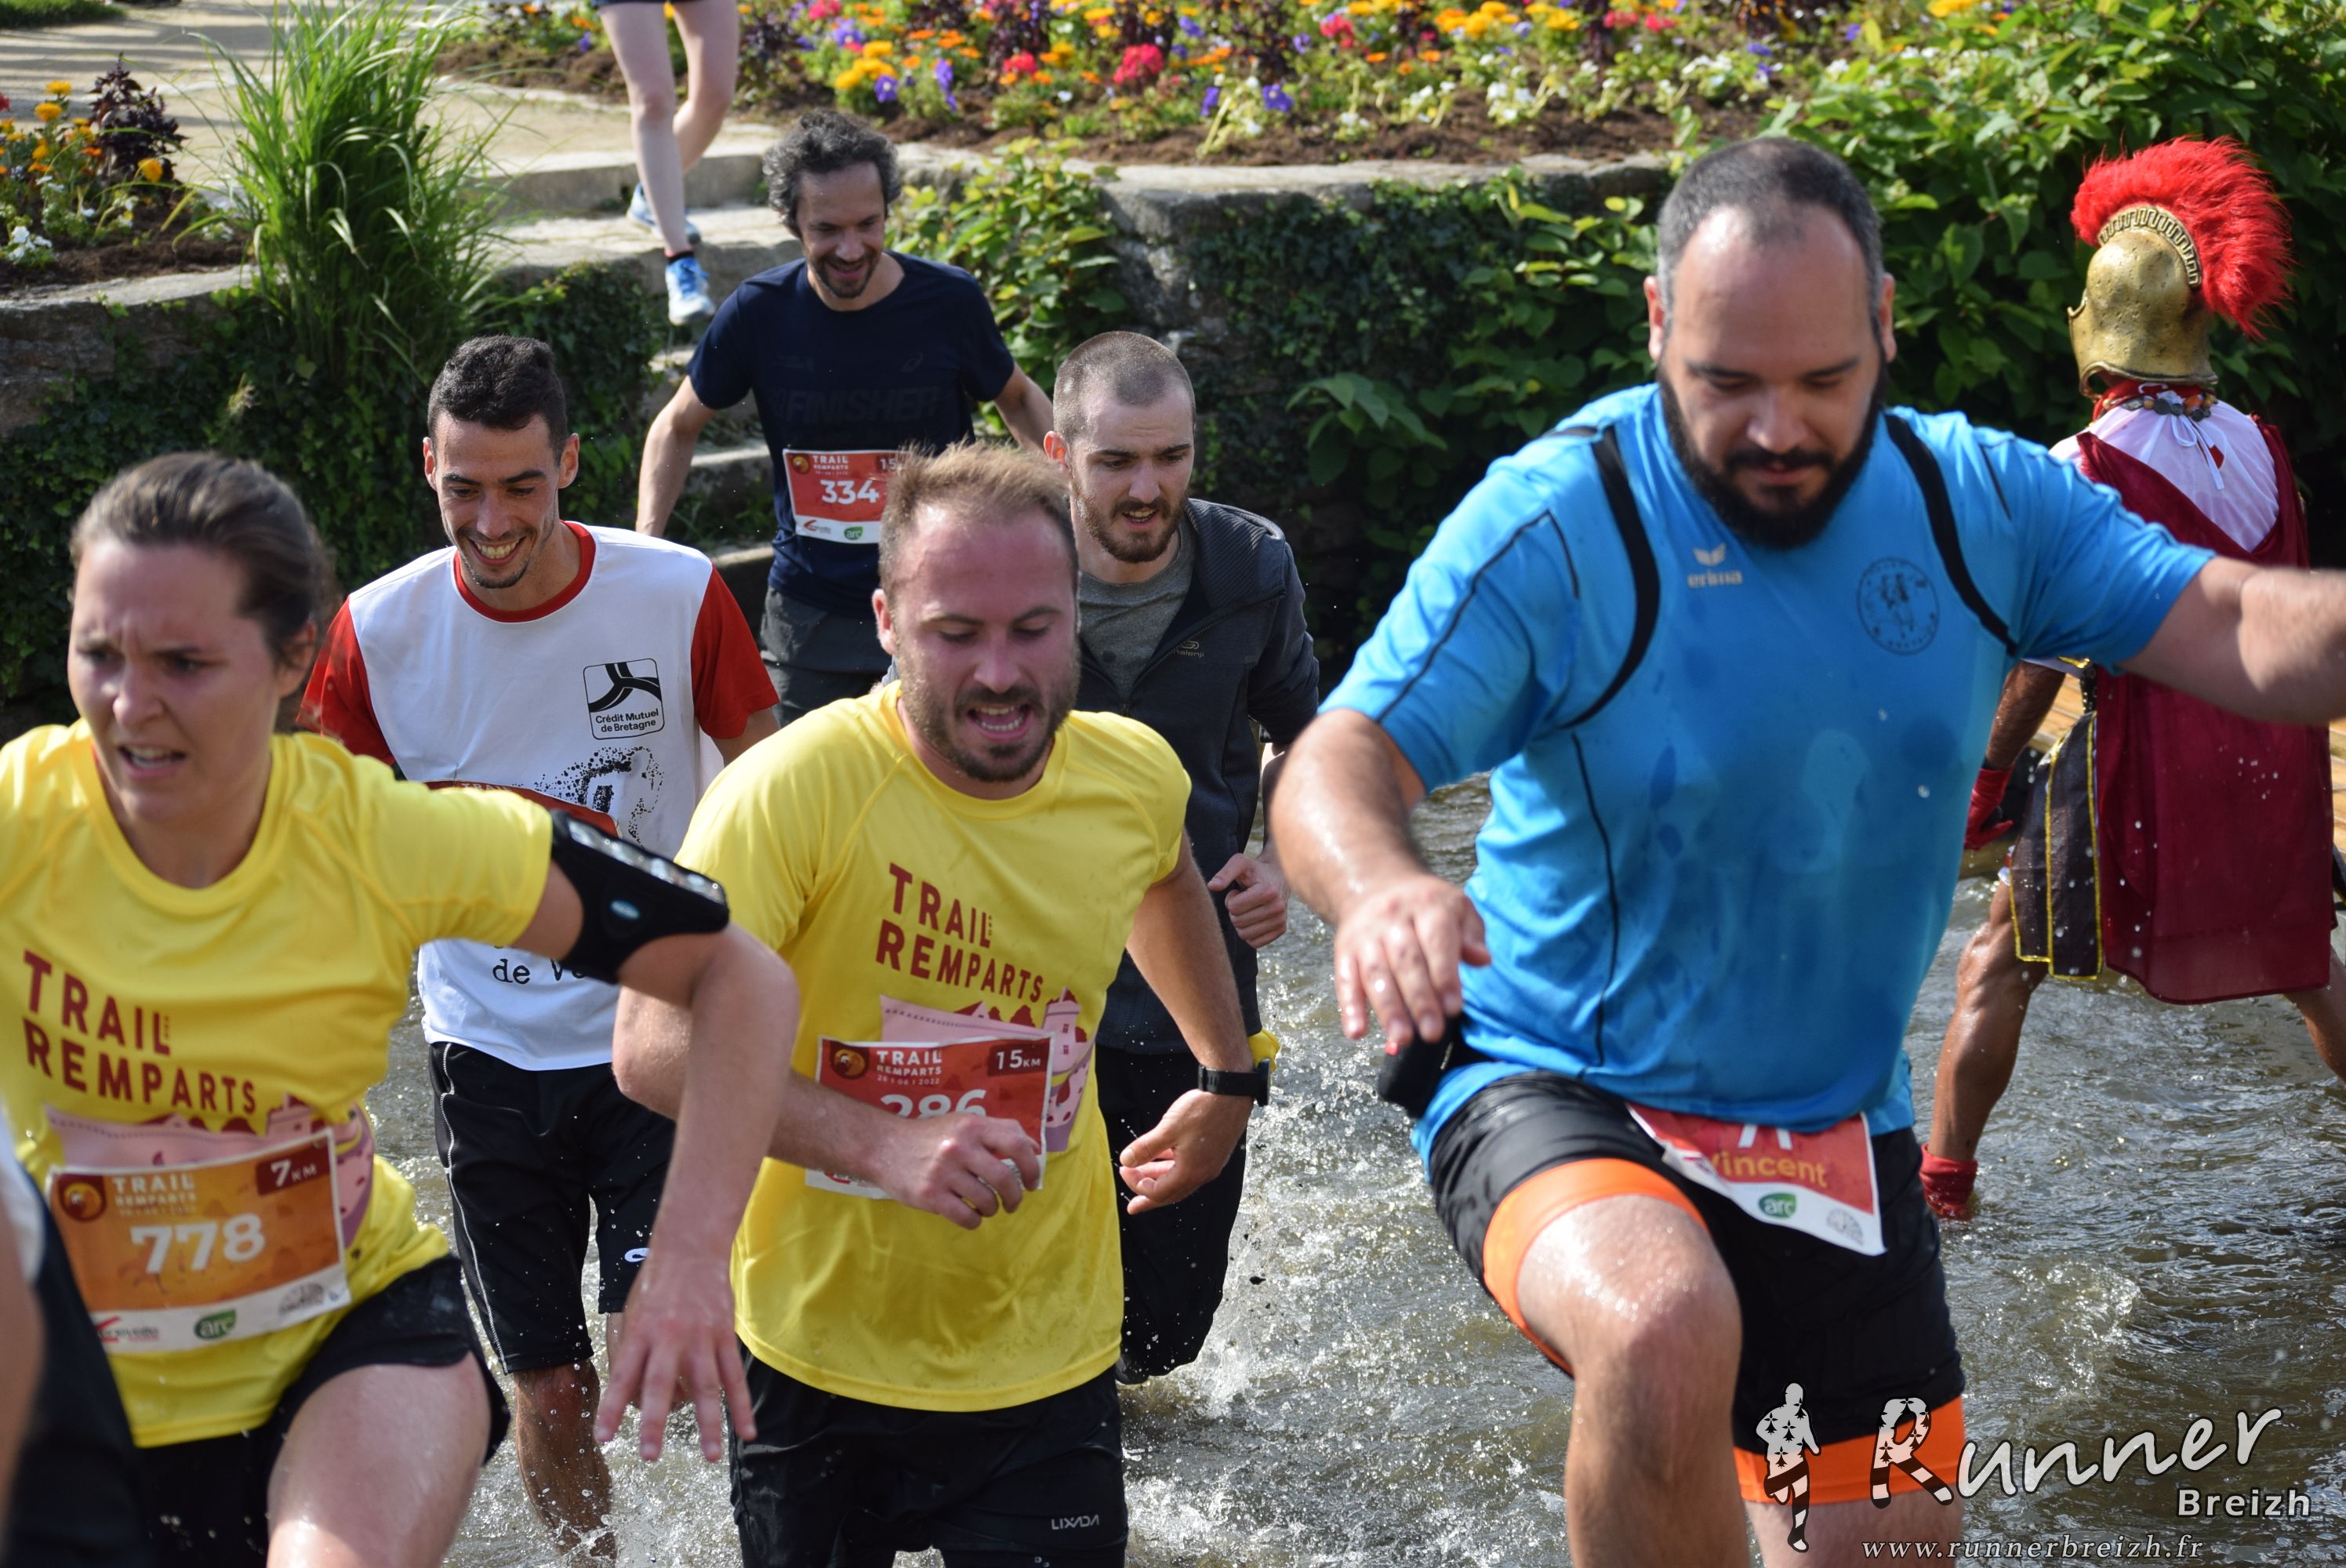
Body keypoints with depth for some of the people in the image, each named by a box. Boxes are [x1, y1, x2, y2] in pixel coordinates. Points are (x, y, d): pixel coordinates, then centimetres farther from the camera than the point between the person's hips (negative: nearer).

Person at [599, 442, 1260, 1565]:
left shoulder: (1135, 775, -5)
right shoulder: (796, 787, -21)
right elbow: (653, 1043, -27)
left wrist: (1228, 1079, 27)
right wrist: (876, 1144, -38)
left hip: (1047, 1364, 3)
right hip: (819, 1358, -2)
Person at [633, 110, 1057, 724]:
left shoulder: (950, 301, -9)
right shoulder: (760, 312, -9)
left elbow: (1017, 399, 10)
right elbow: (678, 426, 7)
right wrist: (645, 545, -8)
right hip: (809, 610, 1)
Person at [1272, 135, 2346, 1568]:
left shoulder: (1980, 502, -4)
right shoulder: (1554, 522, -17)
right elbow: (1342, 762, -23)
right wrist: (1380, 887, -47)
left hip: (1838, 1133, 5)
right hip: (1566, 1099, -5)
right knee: (1667, 1335, -37)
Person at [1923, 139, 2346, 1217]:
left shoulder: (2089, 466, -13)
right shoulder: (2258, 448, 4)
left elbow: (2039, 657, -13)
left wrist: (1985, 778, -5)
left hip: (2142, 752, -5)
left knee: (1998, 967, 5)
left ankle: (1940, 1184, 6)